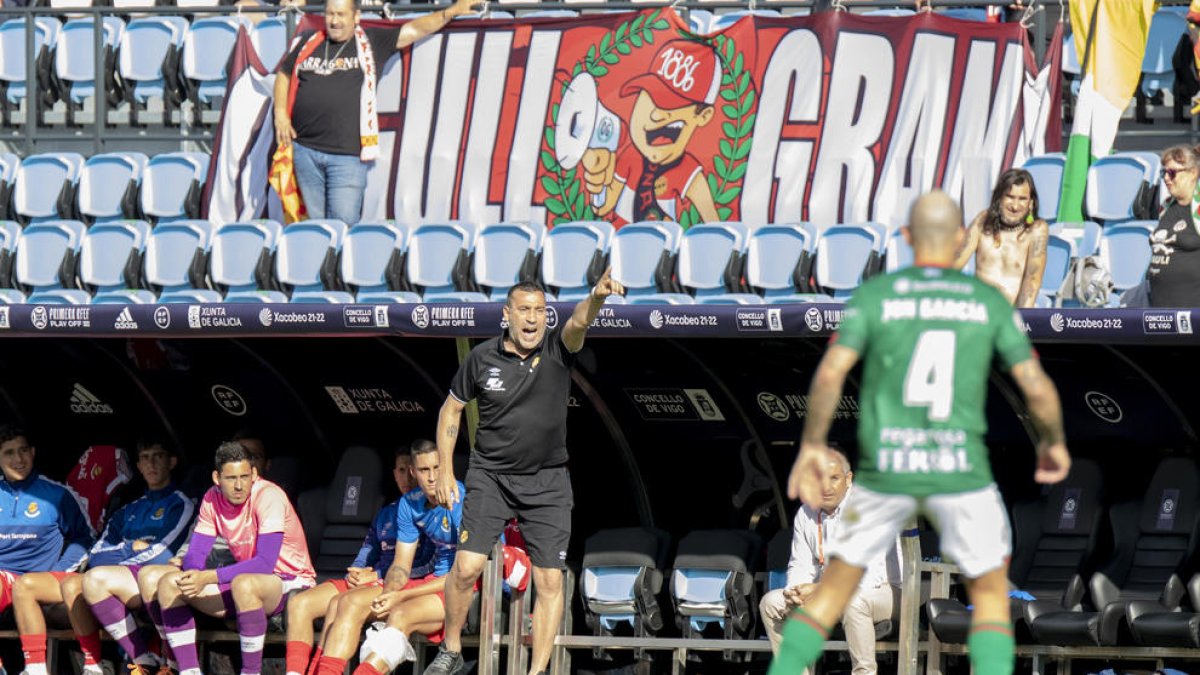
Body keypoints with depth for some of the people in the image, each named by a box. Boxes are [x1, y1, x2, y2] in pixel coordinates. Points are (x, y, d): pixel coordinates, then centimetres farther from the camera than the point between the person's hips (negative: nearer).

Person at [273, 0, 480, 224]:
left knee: (344, 225, -10)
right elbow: (284, 74, 23)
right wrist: (280, 114, 11)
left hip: (348, 155, -3)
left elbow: (413, 30, 7)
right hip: (305, 150, 3)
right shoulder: (308, 43, 13)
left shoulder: (372, 43, 7)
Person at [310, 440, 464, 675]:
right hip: (426, 580, 7)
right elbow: (401, 565, 9)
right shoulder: (410, 504, 6)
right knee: (350, 602, -12)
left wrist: (402, 596, -20)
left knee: (402, 614, -35)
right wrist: (389, 592, -16)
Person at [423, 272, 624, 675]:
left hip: (548, 482, 0)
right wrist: (446, 471, 5)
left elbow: (579, 322, -30)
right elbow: (451, 409, 9)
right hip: (491, 476, 0)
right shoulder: (482, 358, -4)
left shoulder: (556, 348, -7)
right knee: (467, 566, -11)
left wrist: (597, 297, -53)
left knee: (550, 581, -3)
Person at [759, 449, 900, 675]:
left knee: (853, 601, -40)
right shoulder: (807, 513, 3)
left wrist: (819, 590, -26)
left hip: (884, 592, -7)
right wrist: (796, 590, -15)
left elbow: (870, 576, -27)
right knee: (771, 602, -2)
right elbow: (800, 566, 10)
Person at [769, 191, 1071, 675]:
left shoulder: (874, 294, 1)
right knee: (990, 594, 14)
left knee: (835, 586, 14)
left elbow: (830, 373, -10)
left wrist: (812, 446, 2)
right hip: (960, 469, -1)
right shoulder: (989, 302, 3)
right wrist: (1054, 443, 20)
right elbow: (1038, 388, 1)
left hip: (885, 470, 1)